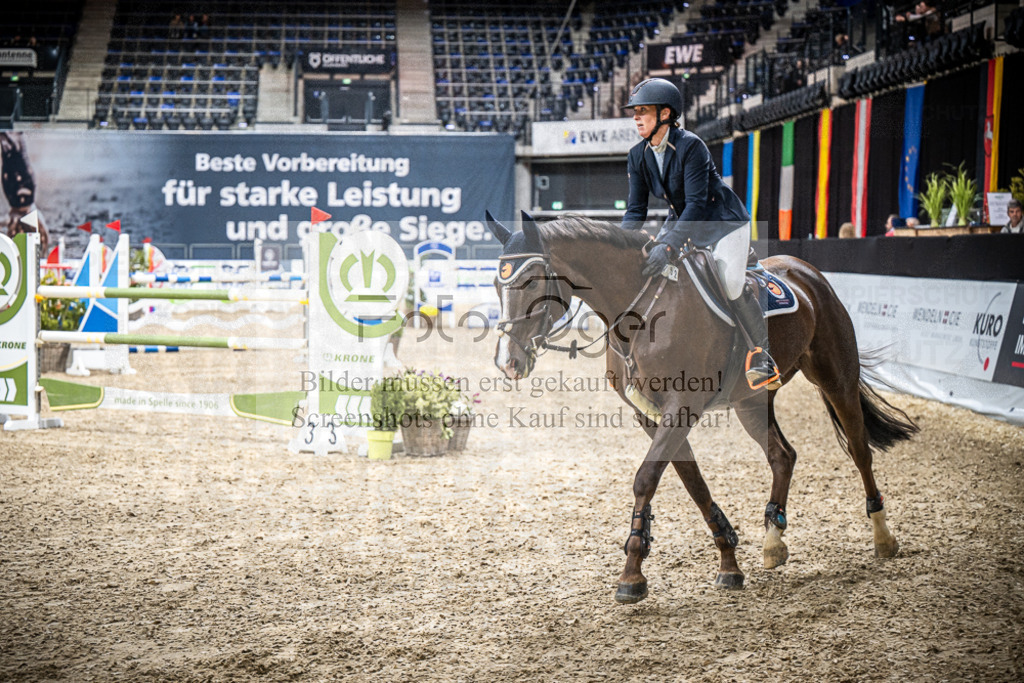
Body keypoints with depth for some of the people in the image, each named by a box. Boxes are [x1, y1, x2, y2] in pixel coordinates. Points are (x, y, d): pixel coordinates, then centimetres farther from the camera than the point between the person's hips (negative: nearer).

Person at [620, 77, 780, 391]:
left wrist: (667, 246, -41)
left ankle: (760, 353, -5)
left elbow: (696, 203, -32)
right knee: (644, 264, -5)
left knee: (731, 283, -23)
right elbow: (636, 210, -3)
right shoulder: (638, 156, -5)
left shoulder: (690, 146, -26)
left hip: (724, 221, -7)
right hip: (682, 220, 7)